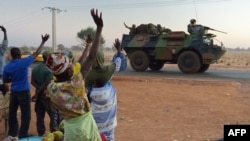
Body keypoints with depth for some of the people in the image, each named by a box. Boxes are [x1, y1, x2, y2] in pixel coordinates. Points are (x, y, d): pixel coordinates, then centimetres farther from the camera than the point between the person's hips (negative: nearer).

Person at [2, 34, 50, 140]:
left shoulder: (7, 67, -1)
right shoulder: (24, 62, -14)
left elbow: (5, 81, 7)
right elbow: (36, 53, -8)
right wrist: (43, 41, 0)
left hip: (13, 92, 5)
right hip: (24, 92, -5)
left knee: (12, 112, 14)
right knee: (25, 114, 4)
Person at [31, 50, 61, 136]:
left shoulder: (35, 68, 6)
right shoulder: (49, 69, -17)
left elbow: (32, 82, 2)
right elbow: (46, 84, -20)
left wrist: (38, 89, -8)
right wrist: (37, 94, -11)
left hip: (39, 94, 7)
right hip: (47, 95, -7)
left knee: (40, 116, 13)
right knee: (54, 116, 2)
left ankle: (40, 134, 21)